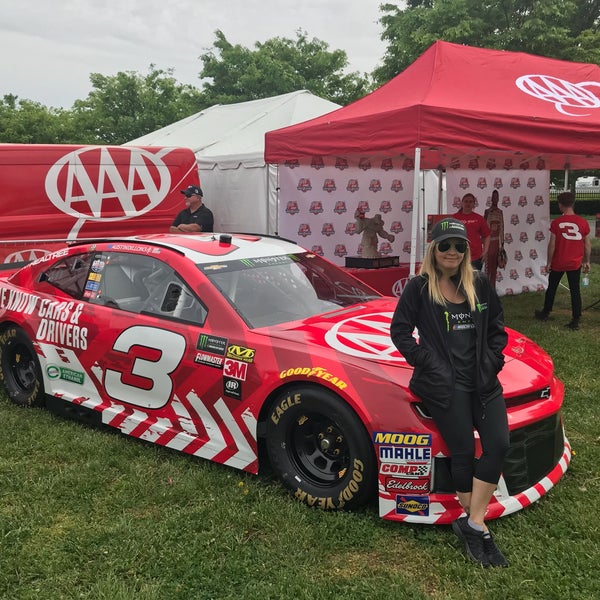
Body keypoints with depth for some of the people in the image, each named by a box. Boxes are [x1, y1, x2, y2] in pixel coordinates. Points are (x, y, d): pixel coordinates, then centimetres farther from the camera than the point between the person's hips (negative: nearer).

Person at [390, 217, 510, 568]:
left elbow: (497, 326, 17)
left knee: (498, 445, -10)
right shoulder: (419, 288, -1)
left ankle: (472, 524, -2)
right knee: (463, 452, -6)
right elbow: (400, 330, -1)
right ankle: (476, 526, 11)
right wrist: (425, 363, -9)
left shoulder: (480, 285, 10)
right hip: (444, 383, -4)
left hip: (483, 380, 5)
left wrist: (492, 361, 4)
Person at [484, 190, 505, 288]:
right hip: (488, 241, -6)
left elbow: (502, 228, 14)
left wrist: (502, 243, 12)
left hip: (497, 242, 6)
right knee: (488, 268, -6)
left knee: (495, 268, 10)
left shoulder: (500, 212, 10)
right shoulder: (487, 212, -6)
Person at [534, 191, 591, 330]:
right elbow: (587, 244, 0)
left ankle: (545, 313, 32)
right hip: (575, 263, 1)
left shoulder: (556, 223, -12)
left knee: (551, 288, 17)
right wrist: (587, 262, 12)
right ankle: (575, 321, 5)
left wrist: (548, 262, 0)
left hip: (558, 263, -1)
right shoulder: (583, 222, -5)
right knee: (575, 290, 6)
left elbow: (552, 245, -10)